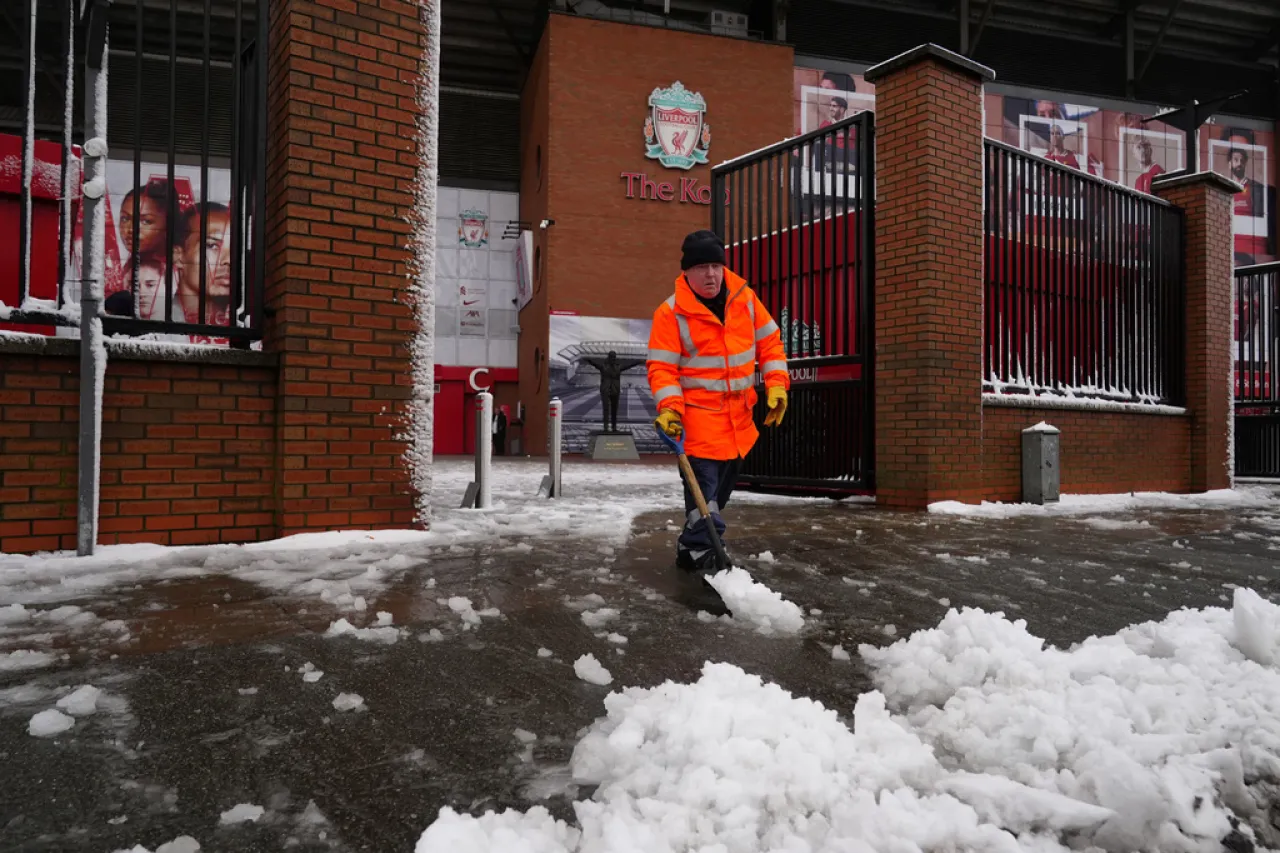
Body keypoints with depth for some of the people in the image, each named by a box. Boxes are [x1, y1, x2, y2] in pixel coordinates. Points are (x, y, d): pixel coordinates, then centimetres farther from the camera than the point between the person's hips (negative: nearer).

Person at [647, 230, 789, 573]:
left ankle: (691, 548, 39)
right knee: (704, 492, -11)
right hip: (697, 419, -6)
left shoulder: (745, 298, 2)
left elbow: (769, 342, 10)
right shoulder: (671, 313, -12)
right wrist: (669, 407, -25)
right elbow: (662, 367, -12)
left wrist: (776, 384, -1)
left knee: (720, 492, 19)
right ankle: (707, 559, -2)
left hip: (739, 419, 6)